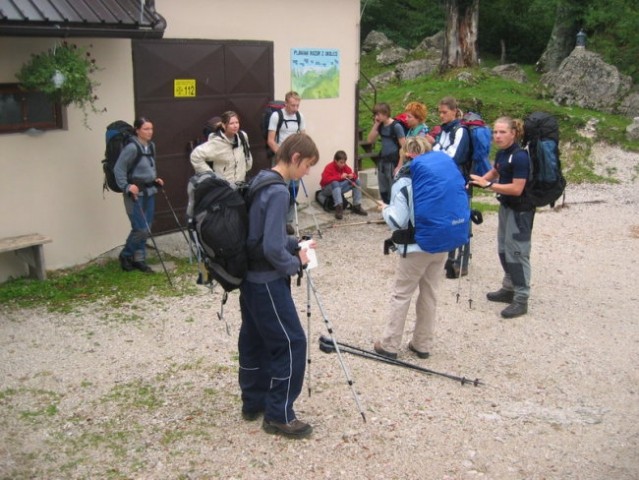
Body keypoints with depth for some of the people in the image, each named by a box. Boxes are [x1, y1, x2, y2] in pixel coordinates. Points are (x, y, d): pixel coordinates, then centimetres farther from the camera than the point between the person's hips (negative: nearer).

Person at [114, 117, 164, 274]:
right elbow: (118, 169, -16)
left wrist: (155, 180, 8)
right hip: (135, 193, -8)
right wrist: (126, 187, -22)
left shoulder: (151, 146, 6)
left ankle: (139, 259, 20)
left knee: (146, 228, 8)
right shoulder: (131, 148, -17)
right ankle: (125, 255, 14)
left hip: (149, 191, 8)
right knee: (141, 229, -8)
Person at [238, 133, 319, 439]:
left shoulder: (259, 181, 9)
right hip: (267, 281, -10)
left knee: (255, 340, 18)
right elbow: (272, 248, -26)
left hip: (249, 277, 10)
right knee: (291, 343, -1)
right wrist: (295, 264, -9)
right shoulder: (278, 192, -21)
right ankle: (278, 415, 7)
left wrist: (295, 244, 9)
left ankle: (254, 402, 31)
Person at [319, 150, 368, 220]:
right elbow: (325, 179, -34)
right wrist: (340, 177, -38)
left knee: (356, 181, -7)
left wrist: (352, 176, -26)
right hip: (327, 189, -6)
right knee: (335, 183, -40)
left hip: (340, 187, 6)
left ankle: (357, 206, -11)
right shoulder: (329, 167, -19)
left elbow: (354, 175, 1)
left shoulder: (345, 167, -1)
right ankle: (339, 208, -50)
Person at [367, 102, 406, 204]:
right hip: (382, 161, 8)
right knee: (383, 191, 13)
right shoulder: (381, 126, 8)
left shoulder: (396, 126, -13)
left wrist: (399, 166, -16)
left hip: (393, 162, -8)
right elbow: (370, 140, 10)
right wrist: (376, 125, 0)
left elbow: (404, 147, -14)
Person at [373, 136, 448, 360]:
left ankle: (389, 345, 11)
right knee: (429, 295, 14)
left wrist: (385, 209, 3)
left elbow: (397, 222, -16)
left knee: (401, 295, 6)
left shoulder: (404, 182, -13)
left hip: (416, 247, -5)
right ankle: (422, 344, 22)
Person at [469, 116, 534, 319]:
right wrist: (480, 180, 3)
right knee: (504, 249, 17)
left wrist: (488, 185, -25)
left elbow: (517, 188, -26)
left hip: (520, 210, -9)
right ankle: (509, 289, 31)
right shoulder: (501, 153, 4)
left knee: (517, 252, -5)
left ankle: (521, 299, 3)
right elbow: (495, 172, 22)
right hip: (506, 206, 9)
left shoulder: (520, 156, -23)